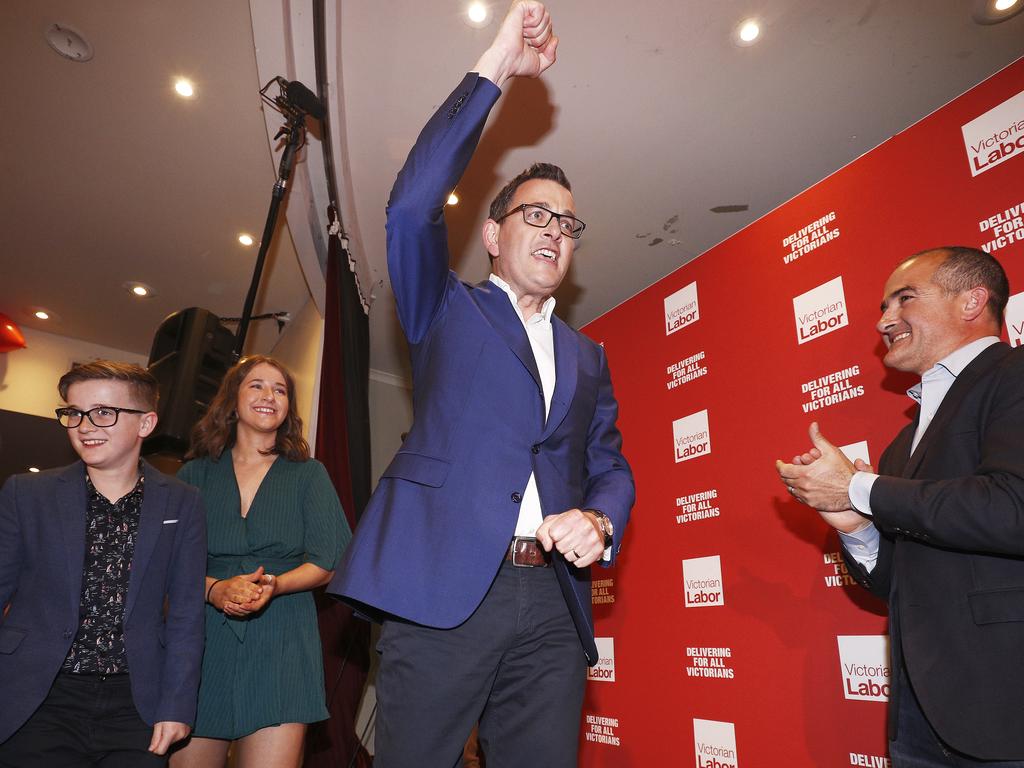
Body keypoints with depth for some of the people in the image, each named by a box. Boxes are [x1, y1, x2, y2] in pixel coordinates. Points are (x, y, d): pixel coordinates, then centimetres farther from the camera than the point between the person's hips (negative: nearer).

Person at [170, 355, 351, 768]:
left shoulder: (308, 474, 8)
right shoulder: (195, 474, 11)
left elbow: (327, 563, 3)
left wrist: (273, 585, -15)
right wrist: (213, 589, -15)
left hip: (280, 644, -1)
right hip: (201, 641, 1)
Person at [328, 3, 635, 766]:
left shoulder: (587, 357, 20)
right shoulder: (448, 311, 10)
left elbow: (610, 466, 17)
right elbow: (412, 206, -7)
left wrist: (598, 520, -7)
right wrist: (496, 67, -5)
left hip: (553, 604, 4)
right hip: (443, 589, -3)